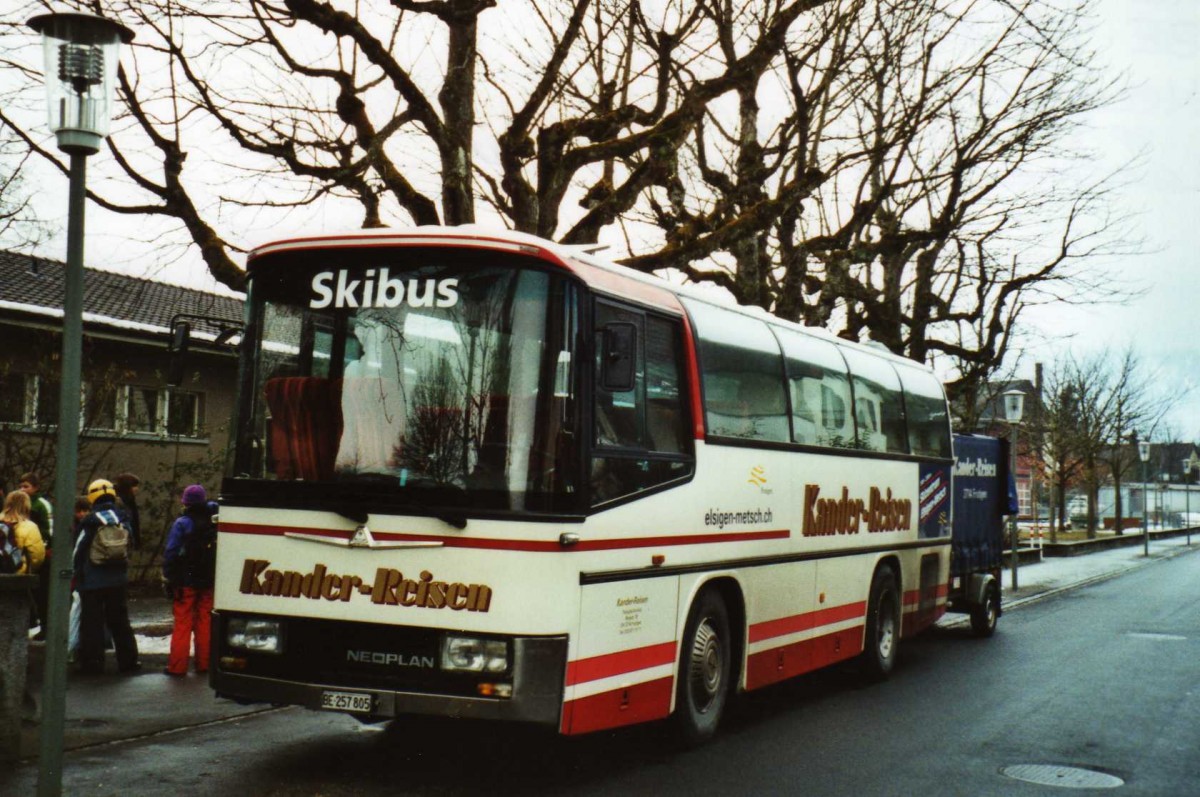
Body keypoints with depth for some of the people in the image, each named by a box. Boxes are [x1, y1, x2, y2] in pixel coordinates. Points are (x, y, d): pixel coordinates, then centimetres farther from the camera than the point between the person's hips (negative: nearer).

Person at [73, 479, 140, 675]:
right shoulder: (123, 518, 2)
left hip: (92, 580, -4)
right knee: (119, 620, 13)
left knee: (92, 622, 2)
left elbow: (79, 550, -7)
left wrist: (77, 575, 3)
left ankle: (92, 662, 3)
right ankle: (128, 660, 14)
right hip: (117, 579, 4)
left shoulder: (90, 521, -12)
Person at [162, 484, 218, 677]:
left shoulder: (182, 524, -11)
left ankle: (177, 666, 2)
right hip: (208, 581, 4)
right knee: (205, 622, 12)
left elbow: (171, 552, -13)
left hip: (186, 581, -4)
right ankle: (203, 663, 16)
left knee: (182, 623, 0)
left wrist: (167, 576, -5)